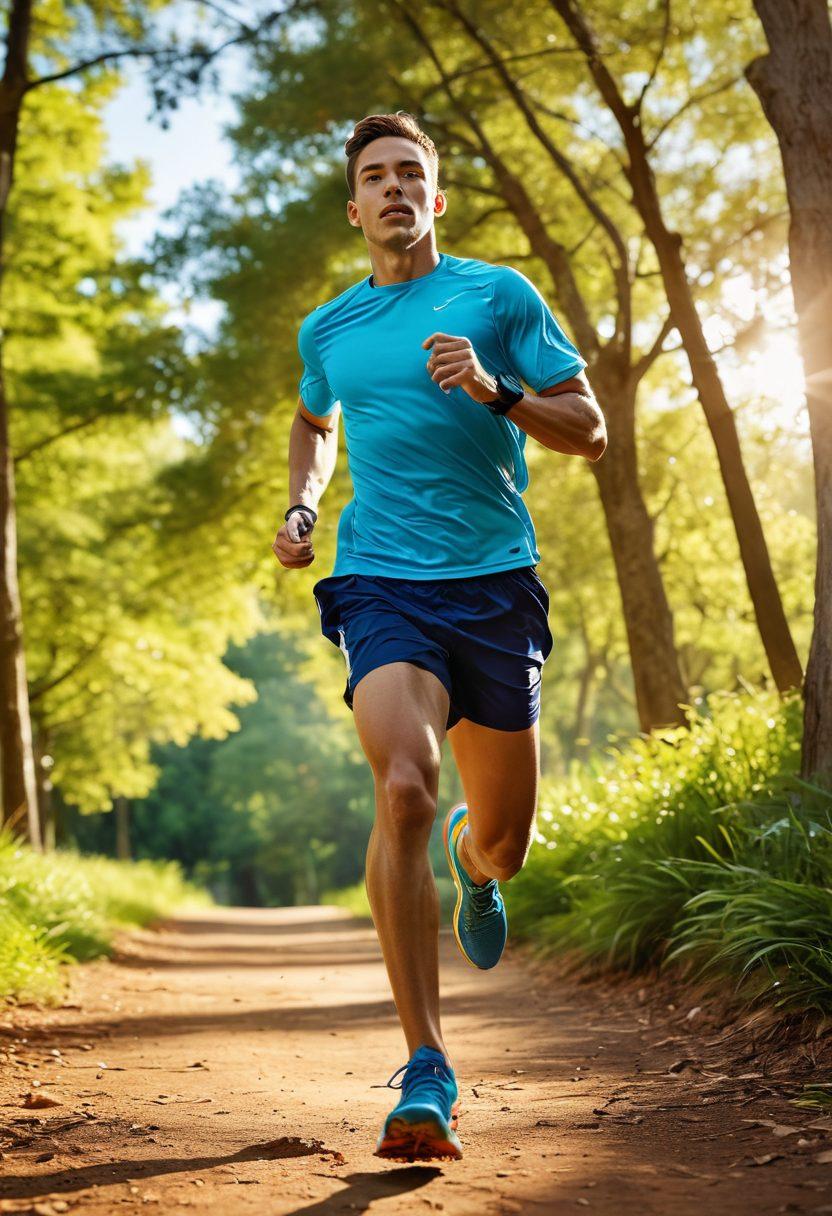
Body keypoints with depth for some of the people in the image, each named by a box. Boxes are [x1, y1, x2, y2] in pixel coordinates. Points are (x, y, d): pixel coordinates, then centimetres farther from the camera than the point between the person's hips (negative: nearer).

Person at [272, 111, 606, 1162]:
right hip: (382, 583, 0)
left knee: (503, 841, 8)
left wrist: (493, 390, -12)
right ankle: (426, 1072, -19)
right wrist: (301, 504, 15)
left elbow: (589, 430, 5)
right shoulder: (326, 328, 15)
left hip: (495, 583, 0)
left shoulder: (501, 295, 7)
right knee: (403, 789, -26)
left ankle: (472, 860, 50)